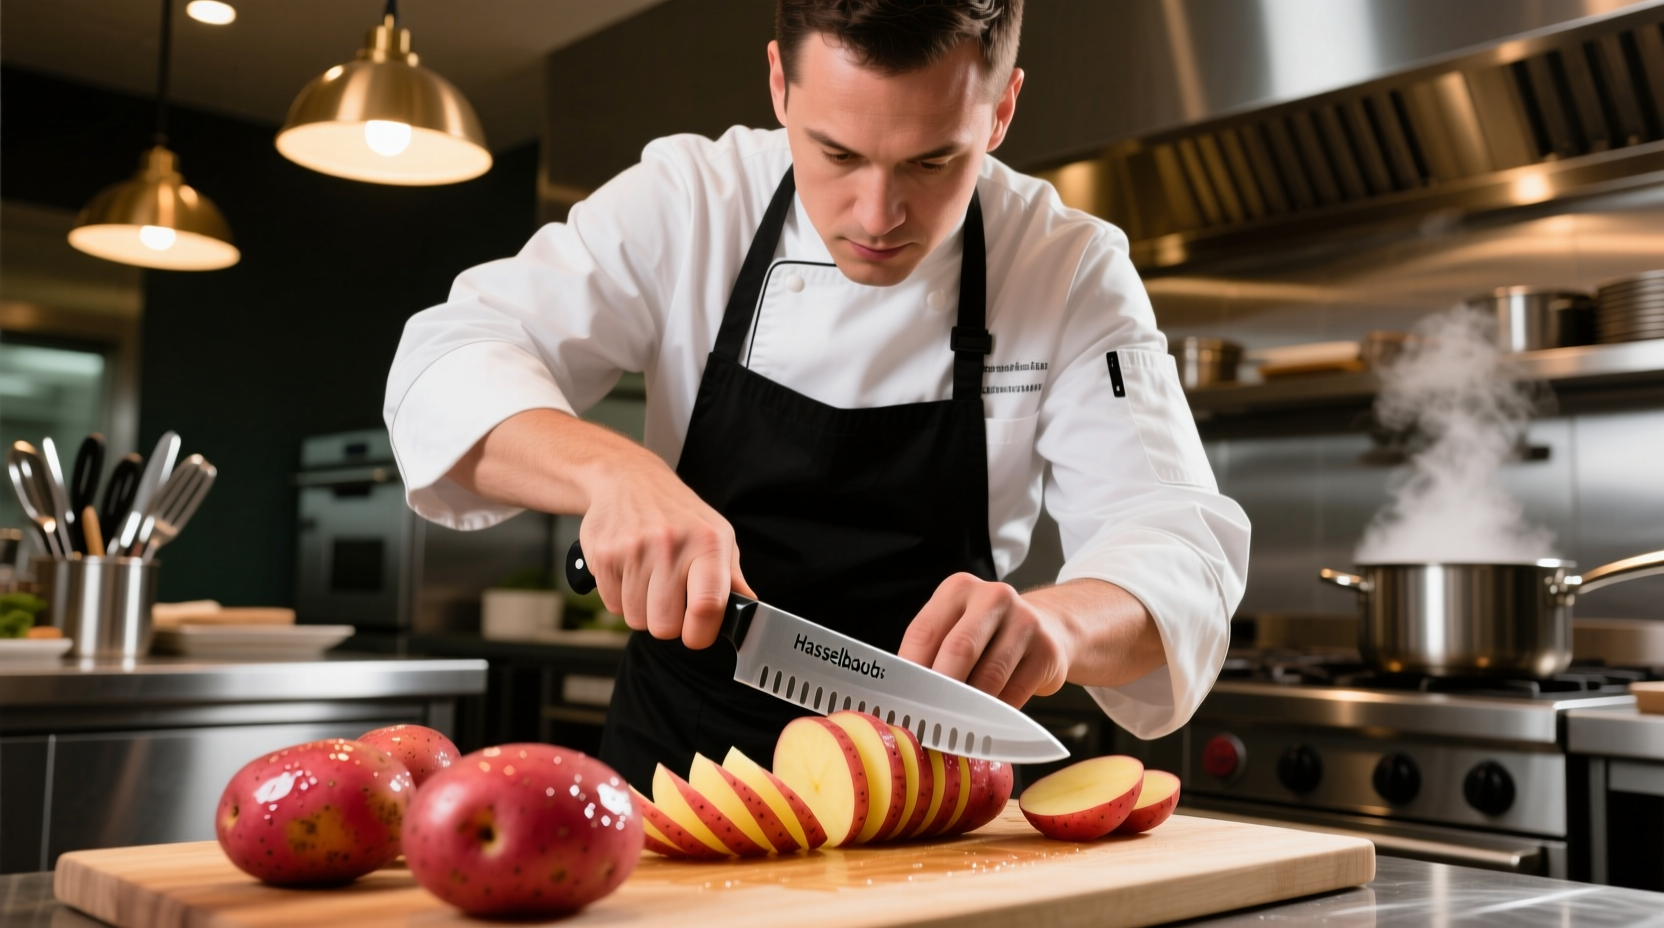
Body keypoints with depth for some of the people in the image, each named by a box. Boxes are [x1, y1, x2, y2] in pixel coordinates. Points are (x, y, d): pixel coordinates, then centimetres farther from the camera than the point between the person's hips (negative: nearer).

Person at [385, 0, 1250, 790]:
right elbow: (448, 368, -11)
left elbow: (1179, 544, -14)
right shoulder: (688, 201, -6)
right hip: (674, 751, 0)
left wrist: (1051, 621, -37)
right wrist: (613, 470, -32)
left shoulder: (1073, 272, -7)